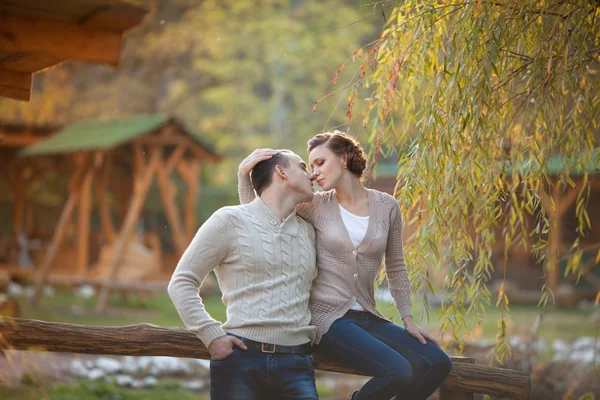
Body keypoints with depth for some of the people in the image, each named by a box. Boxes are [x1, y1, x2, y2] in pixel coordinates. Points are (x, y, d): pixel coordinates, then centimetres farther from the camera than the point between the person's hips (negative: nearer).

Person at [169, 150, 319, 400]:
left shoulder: (308, 232, 20)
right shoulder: (230, 221, 3)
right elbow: (182, 282, 2)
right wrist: (211, 335, -9)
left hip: (296, 364, 4)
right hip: (241, 358, -4)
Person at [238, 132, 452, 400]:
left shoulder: (386, 206, 5)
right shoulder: (316, 205, 1)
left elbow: (396, 268, 13)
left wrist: (408, 319, 8)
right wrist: (244, 172, -10)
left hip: (367, 317, 4)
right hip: (328, 317, -4)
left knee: (438, 363, -9)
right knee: (398, 372, -24)